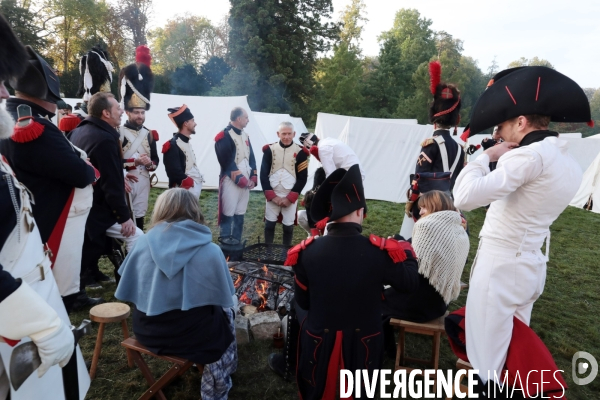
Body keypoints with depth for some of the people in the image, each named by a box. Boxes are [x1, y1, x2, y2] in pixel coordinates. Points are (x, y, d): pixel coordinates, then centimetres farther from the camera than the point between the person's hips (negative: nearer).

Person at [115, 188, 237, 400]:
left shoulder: (143, 243, -9)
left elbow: (129, 291, 1)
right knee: (225, 313, 26)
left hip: (146, 330, 4)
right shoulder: (210, 251, -17)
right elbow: (223, 298, -6)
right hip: (188, 333, -4)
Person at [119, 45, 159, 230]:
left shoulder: (149, 134, 11)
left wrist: (149, 164, -9)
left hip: (143, 182, 5)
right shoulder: (118, 133, -6)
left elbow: (155, 160, 13)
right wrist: (134, 161, -19)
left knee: (139, 218, 11)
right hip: (125, 182, -5)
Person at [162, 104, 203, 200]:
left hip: (194, 190, 10)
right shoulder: (173, 145, -13)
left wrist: (198, 184, 9)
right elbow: (175, 173, -20)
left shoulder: (187, 143, 17)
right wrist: (193, 185, -16)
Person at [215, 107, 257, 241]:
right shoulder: (224, 136, -10)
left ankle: (237, 242, 22)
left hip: (245, 182, 8)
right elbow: (227, 162, -15)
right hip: (231, 181, -8)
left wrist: (253, 178, 3)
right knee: (228, 214, -3)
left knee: (240, 214, 12)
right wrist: (241, 179, -13)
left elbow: (251, 157, 15)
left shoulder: (245, 135, 15)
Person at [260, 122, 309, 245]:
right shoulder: (270, 149, 0)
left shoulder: (300, 152, -3)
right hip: (272, 195, 1)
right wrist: (272, 196, -7)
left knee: (288, 226, 5)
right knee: (269, 224, 7)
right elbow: (263, 174, 0)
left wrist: (290, 198, -8)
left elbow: (302, 178, -3)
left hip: (291, 197, -1)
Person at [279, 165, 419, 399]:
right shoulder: (379, 252, -23)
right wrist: (406, 251, 11)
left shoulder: (307, 252, -19)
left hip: (319, 340, 1)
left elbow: (302, 302, -6)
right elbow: (410, 284, -5)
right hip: (363, 342, 0)